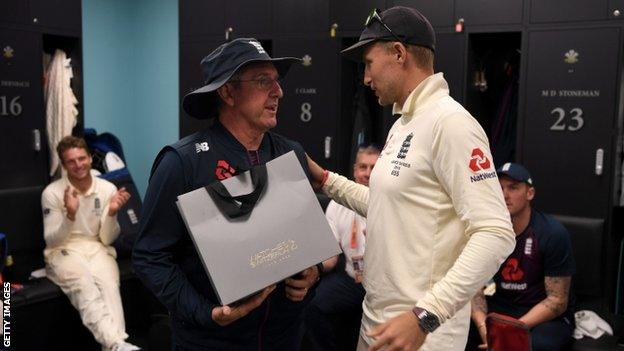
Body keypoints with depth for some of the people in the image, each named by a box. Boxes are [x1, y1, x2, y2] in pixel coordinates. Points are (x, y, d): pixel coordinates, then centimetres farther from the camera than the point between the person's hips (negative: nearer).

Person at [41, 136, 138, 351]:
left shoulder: (108, 189, 1)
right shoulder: (52, 192, -4)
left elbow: (107, 239, 3)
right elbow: (51, 241, -5)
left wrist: (112, 213, -17)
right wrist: (70, 215, -23)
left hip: (97, 249, 2)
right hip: (63, 251, -2)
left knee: (108, 284, -33)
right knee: (84, 285, -36)